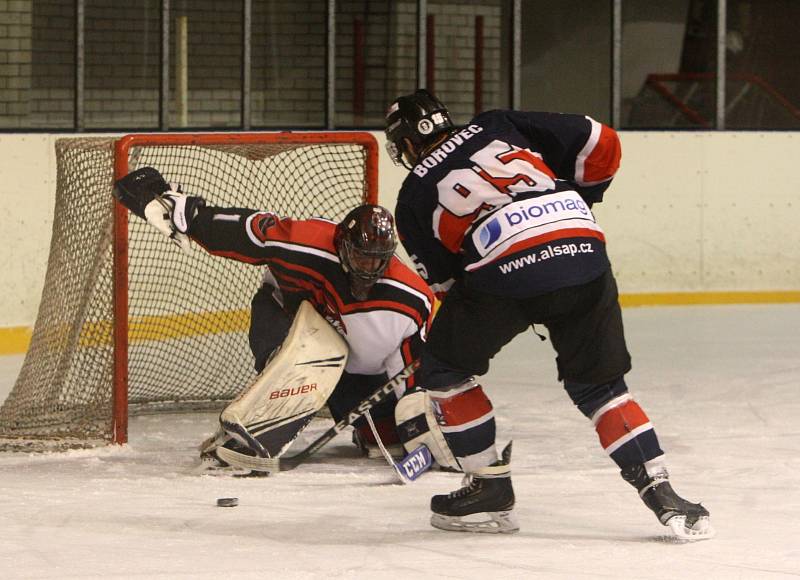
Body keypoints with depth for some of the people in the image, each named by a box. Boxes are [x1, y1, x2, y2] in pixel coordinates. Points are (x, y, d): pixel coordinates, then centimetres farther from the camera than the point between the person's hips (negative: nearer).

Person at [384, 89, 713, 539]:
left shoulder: (414, 196, 20)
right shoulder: (498, 127, 24)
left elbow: (442, 277, 23)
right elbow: (601, 143, 21)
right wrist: (577, 200, 37)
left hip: (501, 268, -3)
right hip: (585, 254, 3)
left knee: (445, 369, 21)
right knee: (600, 384, 19)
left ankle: (492, 490, 21)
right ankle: (661, 492, 6)